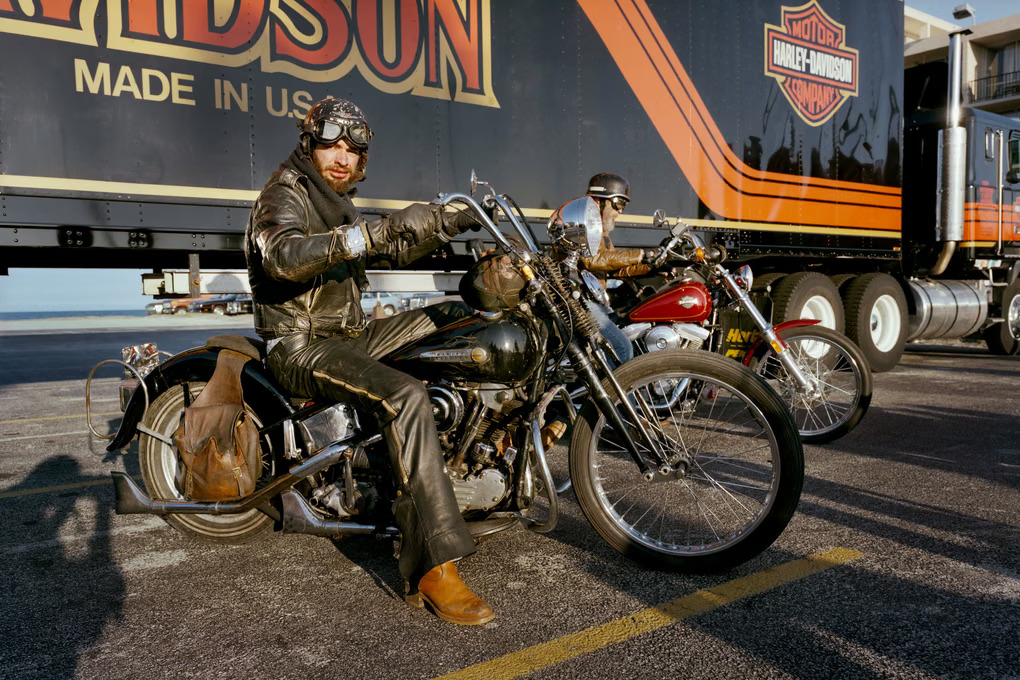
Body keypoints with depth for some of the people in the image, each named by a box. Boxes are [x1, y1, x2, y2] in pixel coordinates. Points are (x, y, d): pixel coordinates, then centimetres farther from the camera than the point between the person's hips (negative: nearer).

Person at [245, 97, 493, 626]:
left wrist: (447, 226, 9)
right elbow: (282, 255, -32)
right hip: (303, 347, -9)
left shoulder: (338, 203, 20)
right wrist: (375, 231, -42)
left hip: (349, 334, 9)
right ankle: (433, 569, -36)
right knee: (405, 396, -34)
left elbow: (392, 249, 25)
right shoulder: (284, 195, -9)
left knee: (460, 316, 6)